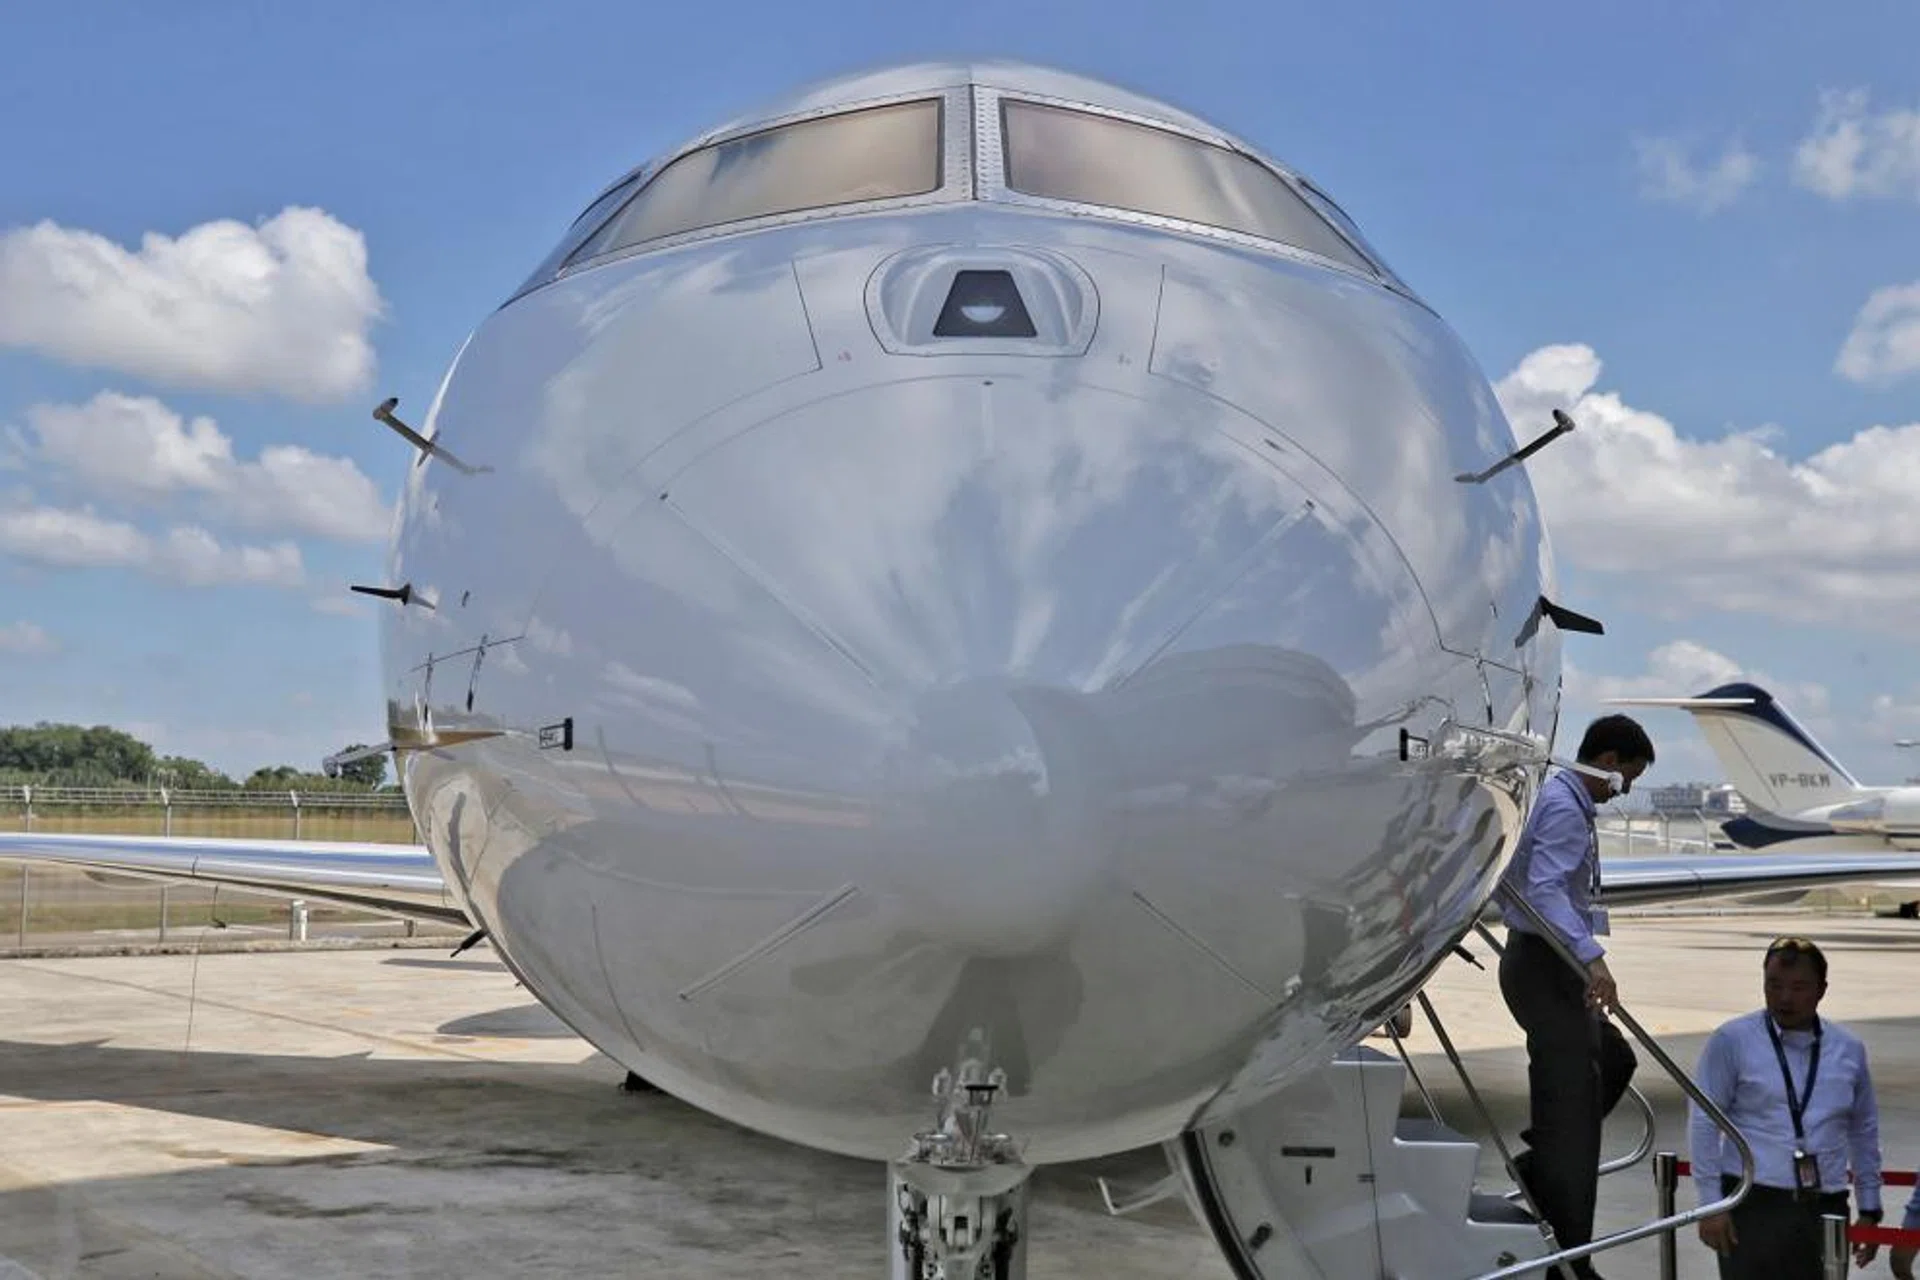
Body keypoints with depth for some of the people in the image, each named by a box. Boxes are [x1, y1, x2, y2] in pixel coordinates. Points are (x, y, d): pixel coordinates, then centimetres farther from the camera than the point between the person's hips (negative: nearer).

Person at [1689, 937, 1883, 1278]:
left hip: (1825, 1211, 4)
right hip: (1753, 1207, -4)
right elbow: (1704, 1123, -3)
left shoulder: (1849, 1049, 10)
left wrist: (1870, 1210, 18)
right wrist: (1711, 1204, -8)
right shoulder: (1731, 1041, -3)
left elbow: (1864, 1131, 19)